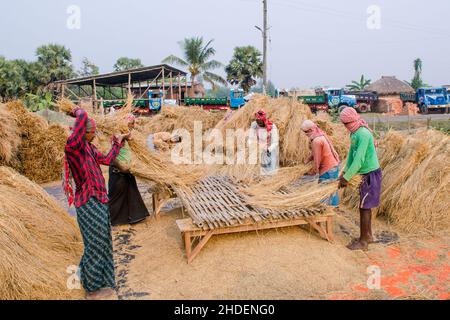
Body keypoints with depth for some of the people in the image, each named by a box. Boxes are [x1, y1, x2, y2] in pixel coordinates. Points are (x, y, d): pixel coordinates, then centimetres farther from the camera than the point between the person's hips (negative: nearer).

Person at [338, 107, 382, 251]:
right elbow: (351, 154, 12)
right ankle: (368, 235, 30)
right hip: (366, 173, 9)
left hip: (371, 174, -9)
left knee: (364, 207, -3)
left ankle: (363, 242, 6)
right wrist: (345, 172, 6)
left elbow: (359, 160, -27)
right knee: (365, 206, 17)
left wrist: (346, 178, -23)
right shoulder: (354, 133, 7)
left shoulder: (363, 134, -24)